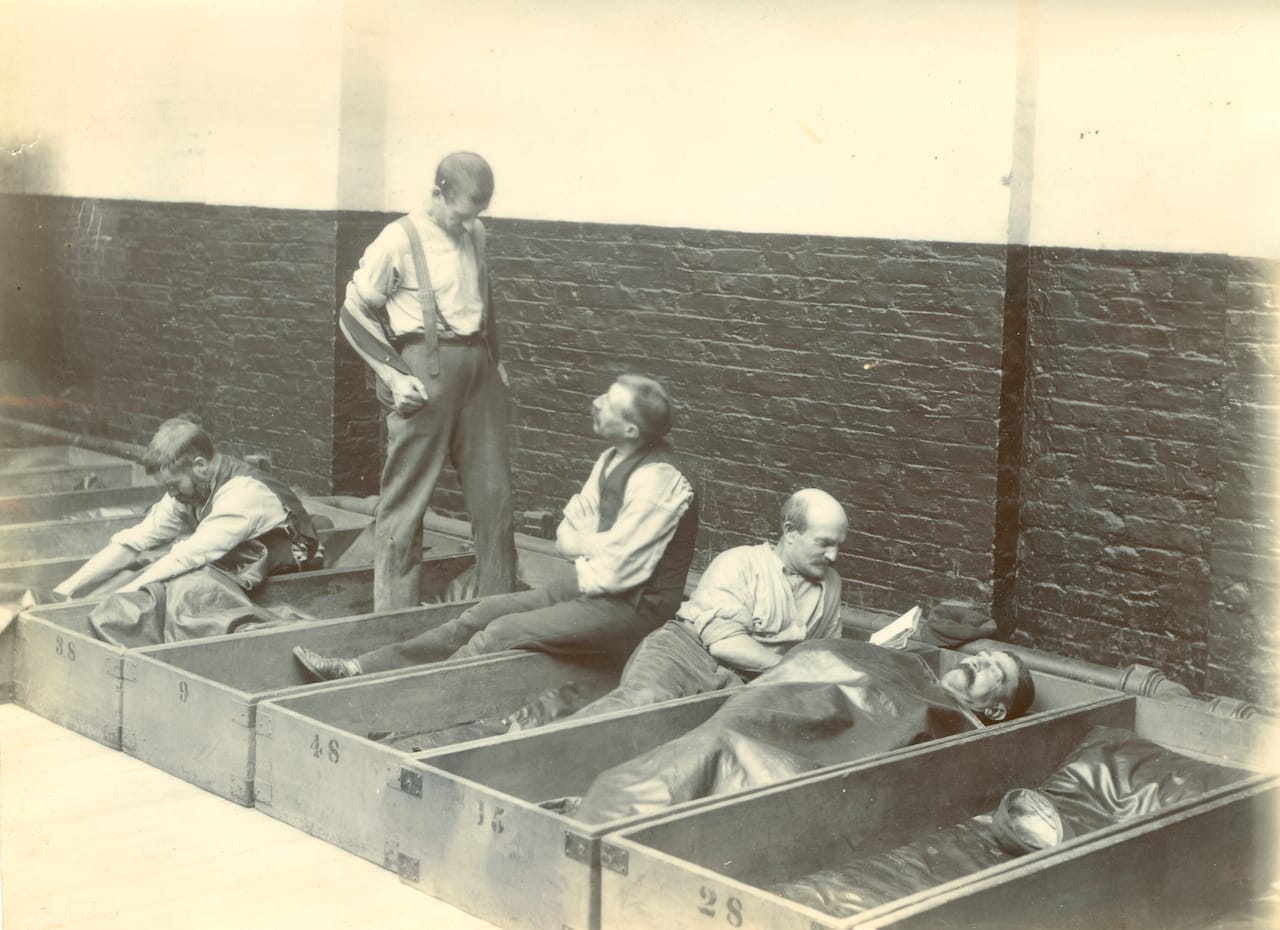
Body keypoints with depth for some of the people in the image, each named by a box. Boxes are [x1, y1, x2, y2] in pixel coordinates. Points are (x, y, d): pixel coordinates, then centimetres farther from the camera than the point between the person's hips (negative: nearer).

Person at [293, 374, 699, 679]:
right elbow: (566, 537, 12)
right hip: (594, 585, 8)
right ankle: (358, 670, -5)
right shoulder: (614, 460, 7)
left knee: (504, 632, -19)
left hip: (634, 605, -8)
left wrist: (585, 544, -3)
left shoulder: (657, 481, -23)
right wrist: (600, 544, -8)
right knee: (484, 612, -3)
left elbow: (613, 571, -22)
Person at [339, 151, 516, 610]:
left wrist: (495, 360, 14)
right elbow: (354, 314, -4)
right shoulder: (399, 240, -8)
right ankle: (394, 615, 8)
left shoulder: (476, 235, 10)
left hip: (478, 368, 6)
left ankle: (499, 603, 20)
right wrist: (392, 375, -11)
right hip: (424, 370, -6)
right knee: (405, 497, 0)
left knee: (494, 491, 8)